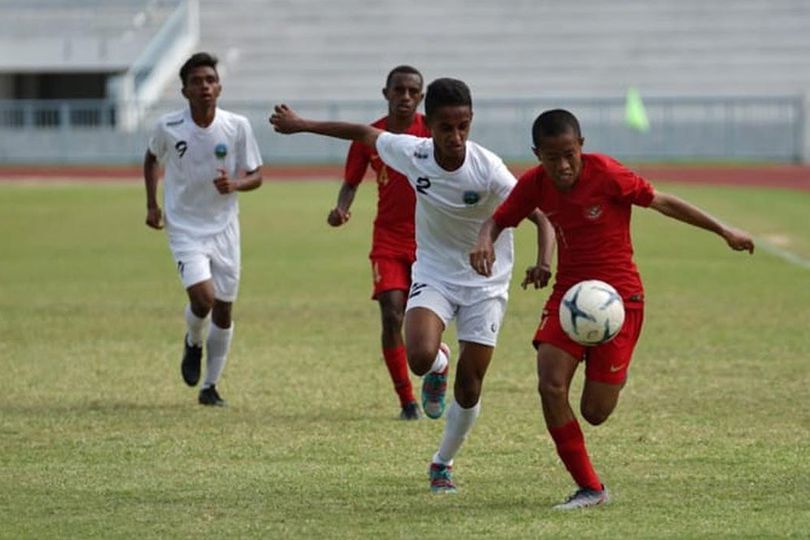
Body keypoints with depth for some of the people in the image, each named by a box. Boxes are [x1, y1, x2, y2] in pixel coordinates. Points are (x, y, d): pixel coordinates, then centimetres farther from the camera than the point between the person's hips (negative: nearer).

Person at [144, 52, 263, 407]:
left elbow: (256, 176, -1)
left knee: (223, 310, 7)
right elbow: (152, 158, 12)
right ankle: (193, 344, 15)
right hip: (184, 228, -2)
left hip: (224, 230, 2)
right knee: (203, 297, -21)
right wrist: (152, 204, 4)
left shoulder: (237, 127, -9)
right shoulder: (168, 127, -10)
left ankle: (210, 387, 23)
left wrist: (235, 184, -23)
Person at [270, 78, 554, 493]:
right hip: (434, 273, 1)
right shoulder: (410, 152, -16)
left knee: (469, 388, 0)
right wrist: (300, 125, 14)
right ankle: (438, 367, 13)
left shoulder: (487, 169, -25)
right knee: (420, 356, -26)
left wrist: (544, 263, -45)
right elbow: (364, 133, 3)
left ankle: (443, 464, 26)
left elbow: (540, 214, -25)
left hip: (485, 282, -1)